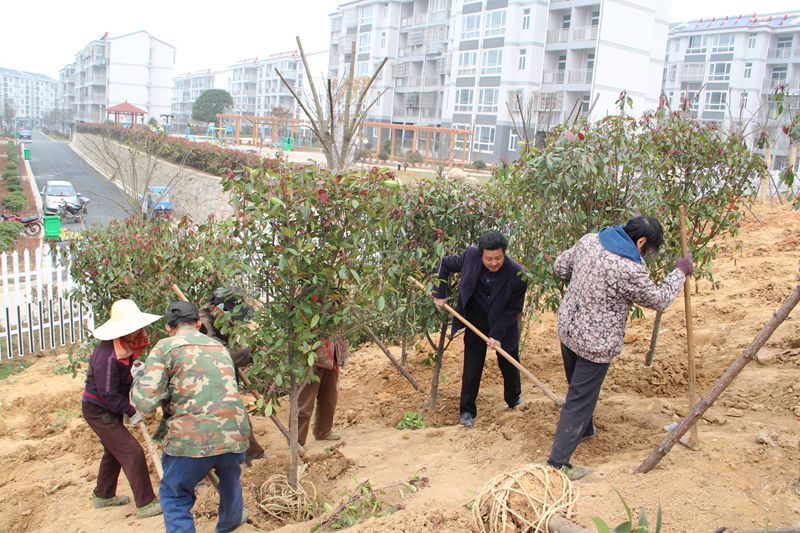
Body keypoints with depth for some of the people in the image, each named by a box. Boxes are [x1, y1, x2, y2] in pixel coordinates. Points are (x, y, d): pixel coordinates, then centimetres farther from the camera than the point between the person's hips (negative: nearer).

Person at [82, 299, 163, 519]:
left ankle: (103, 496, 41)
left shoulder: (122, 346, -1)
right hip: (98, 411, -10)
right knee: (132, 453, -10)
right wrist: (131, 412, -19)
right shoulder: (108, 357, -31)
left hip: (108, 409, 10)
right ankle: (145, 504, -4)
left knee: (114, 451, 23)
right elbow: (108, 394, -27)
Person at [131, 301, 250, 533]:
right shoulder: (219, 347, 18)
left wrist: (138, 376, 14)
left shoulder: (165, 347, 2)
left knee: (174, 497, 18)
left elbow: (145, 401, -6)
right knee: (230, 479, 33)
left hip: (193, 439, -5)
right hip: (235, 433, 5)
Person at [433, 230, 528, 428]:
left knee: (509, 366, 18)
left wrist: (497, 334, -22)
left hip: (503, 325, 0)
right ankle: (467, 410, 20)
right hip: (475, 322, 0)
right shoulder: (471, 256, -21)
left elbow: (514, 309, -17)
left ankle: (514, 400, 44)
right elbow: (445, 263, -2)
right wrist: (439, 293, -6)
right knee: (472, 368, 4)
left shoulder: (517, 274, -26)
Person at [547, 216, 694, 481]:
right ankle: (557, 463, 11)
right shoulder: (630, 270, -25)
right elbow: (658, 300, -7)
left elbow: (560, 267, 9)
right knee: (579, 401, 4)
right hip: (595, 343, -8)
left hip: (567, 327, 8)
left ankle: (584, 430, 53)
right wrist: (680, 272, 7)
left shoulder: (589, 240, -5)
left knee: (579, 387, 28)